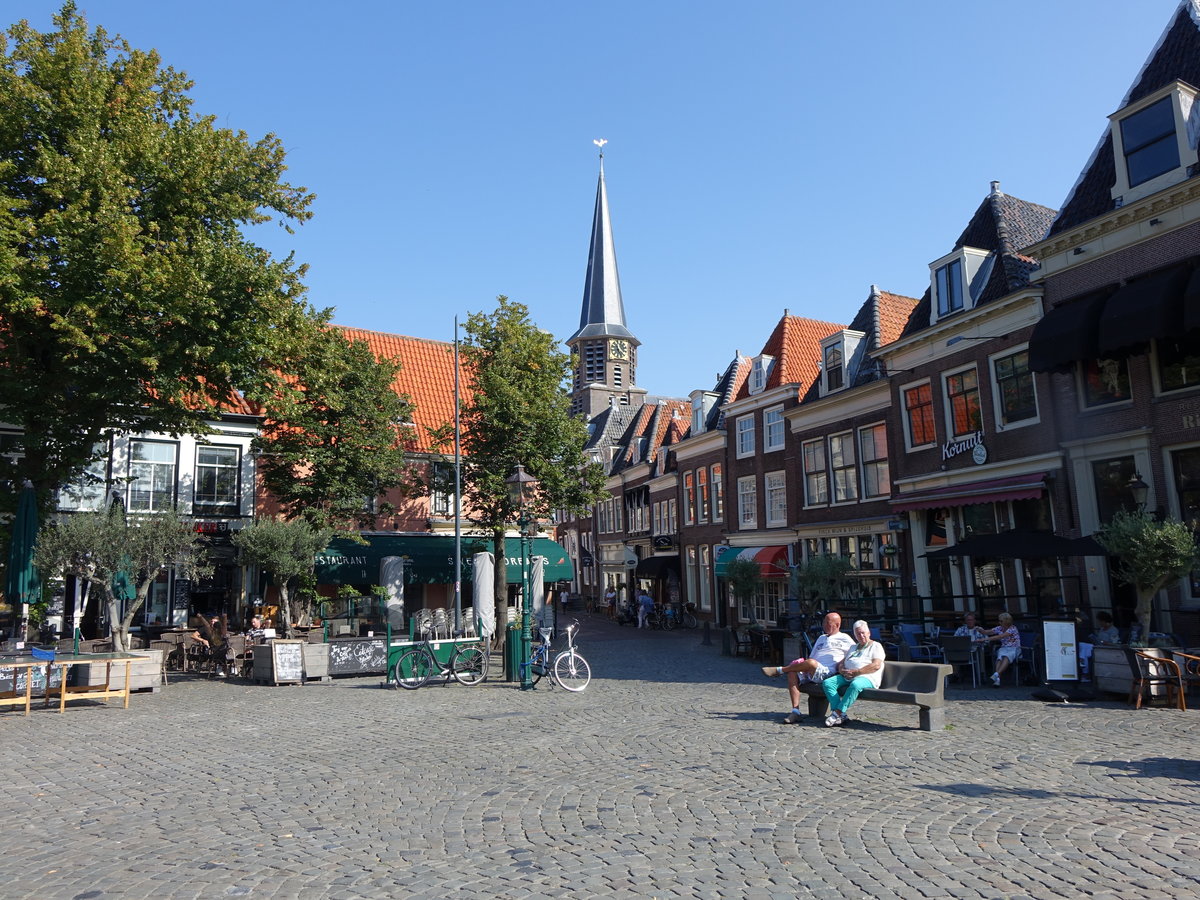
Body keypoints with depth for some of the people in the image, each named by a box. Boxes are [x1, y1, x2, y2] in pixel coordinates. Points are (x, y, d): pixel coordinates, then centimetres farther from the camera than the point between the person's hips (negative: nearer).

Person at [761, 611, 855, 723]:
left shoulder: (845, 639, 12)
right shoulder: (821, 638, 33)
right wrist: (801, 665, 10)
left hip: (827, 673, -7)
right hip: (810, 673, 7)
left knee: (811, 663, -37)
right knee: (792, 673, -22)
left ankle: (779, 670, -21)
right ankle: (796, 711, -25)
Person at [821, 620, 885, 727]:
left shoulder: (876, 646, 8)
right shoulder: (854, 647, 30)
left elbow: (876, 666, -8)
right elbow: (841, 663, 26)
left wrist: (856, 672, -14)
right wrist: (842, 670, 0)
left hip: (866, 678, -7)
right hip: (847, 677, 7)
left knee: (855, 685, -41)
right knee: (827, 683, -19)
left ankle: (837, 713, -38)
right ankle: (841, 715, -28)